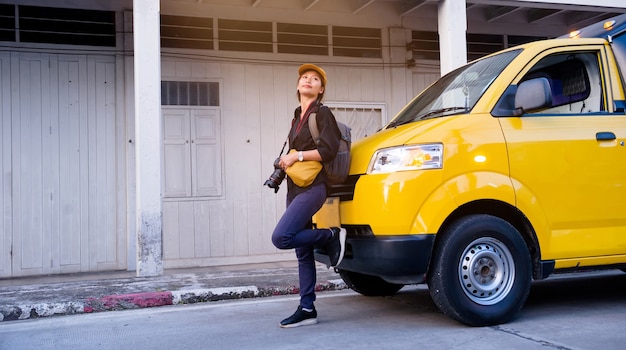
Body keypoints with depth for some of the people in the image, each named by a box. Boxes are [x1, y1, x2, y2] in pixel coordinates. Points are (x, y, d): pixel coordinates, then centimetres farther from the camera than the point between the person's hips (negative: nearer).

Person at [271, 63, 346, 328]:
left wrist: (297, 156, -12)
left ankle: (330, 237, -4)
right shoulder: (297, 117, 20)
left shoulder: (322, 113, -3)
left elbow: (328, 150, -14)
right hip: (295, 188, 8)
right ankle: (307, 309, 9)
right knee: (303, 252, 6)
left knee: (280, 237, -23)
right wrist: (286, 162, 12)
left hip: (312, 187, -8)